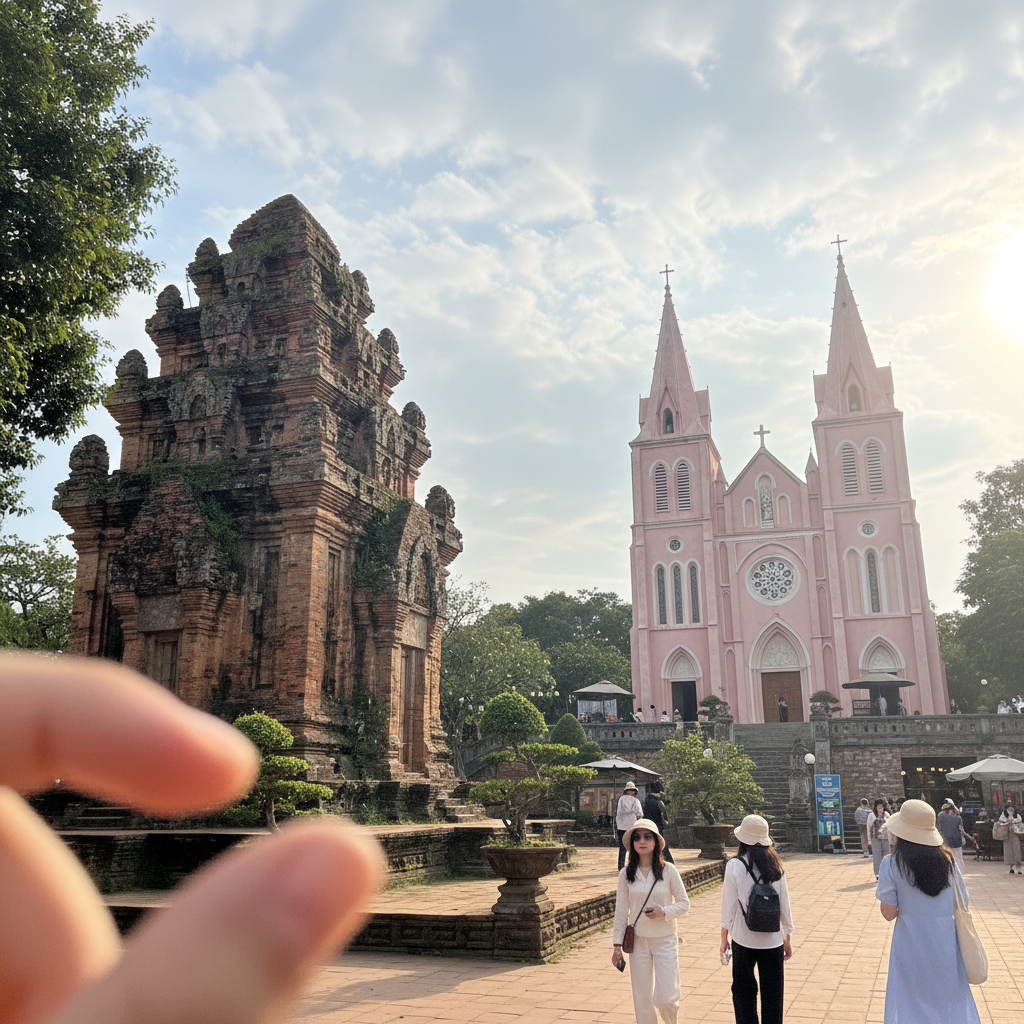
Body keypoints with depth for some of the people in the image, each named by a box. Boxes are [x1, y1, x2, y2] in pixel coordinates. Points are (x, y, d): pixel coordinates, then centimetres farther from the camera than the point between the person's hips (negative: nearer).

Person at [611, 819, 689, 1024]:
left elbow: (684, 903, 1)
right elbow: (621, 911, 4)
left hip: (665, 940, -1)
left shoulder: (668, 870, -6)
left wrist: (664, 912, -16)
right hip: (638, 940, 2)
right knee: (642, 1000, 4)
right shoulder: (626, 874, -2)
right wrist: (617, 945, 3)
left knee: (665, 999, -3)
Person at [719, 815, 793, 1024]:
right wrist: (788, 938, 15)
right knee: (772, 994, 12)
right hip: (773, 939, 2)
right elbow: (784, 904, 3)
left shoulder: (734, 865, -10)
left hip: (743, 938, -2)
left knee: (743, 991, 13)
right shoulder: (776, 866, -2)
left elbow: (729, 905, -7)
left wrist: (724, 938, 4)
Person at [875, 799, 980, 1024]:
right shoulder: (947, 860, -3)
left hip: (911, 944, -3)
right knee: (950, 1001, 19)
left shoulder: (892, 864, -13)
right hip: (946, 944, 3)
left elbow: (889, 913, -12)